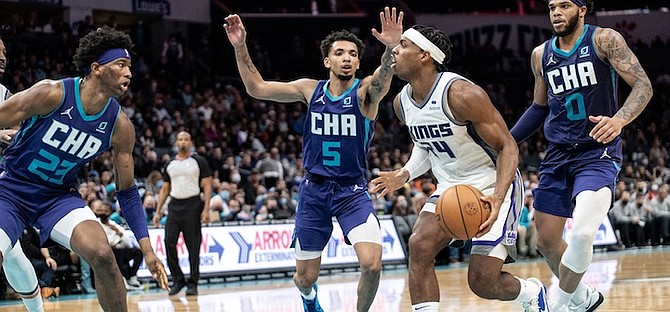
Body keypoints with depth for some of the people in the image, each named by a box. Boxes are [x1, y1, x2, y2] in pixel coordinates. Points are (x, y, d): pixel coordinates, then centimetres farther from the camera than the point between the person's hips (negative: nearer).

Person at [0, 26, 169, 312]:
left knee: (103, 256, -20)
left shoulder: (120, 127, -8)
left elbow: (127, 192, 1)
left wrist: (147, 249, -5)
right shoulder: (52, 94, -22)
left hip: (59, 195, 3)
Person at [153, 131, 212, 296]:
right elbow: (165, 189, 19)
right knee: (169, 242, -7)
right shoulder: (170, 164, 15)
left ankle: (192, 283, 4)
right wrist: (158, 211, 11)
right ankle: (178, 280, 6)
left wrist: (206, 209, -12)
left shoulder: (199, 161, 2)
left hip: (192, 205, -4)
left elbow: (207, 186, -2)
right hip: (174, 206, 4)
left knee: (193, 245, -3)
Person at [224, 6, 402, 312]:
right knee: (305, 277, 9)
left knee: (372, 264, -24)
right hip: (314, 190, 3)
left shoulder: (366, 91, -10)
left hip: (352, 190, -2)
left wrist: (391, 48, -55)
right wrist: (240, 48, -10)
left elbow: (383, 77, -34)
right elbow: (256, 88, 2)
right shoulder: (310, 89, 0)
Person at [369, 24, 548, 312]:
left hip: (494, 188, -6)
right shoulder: (402, 103, 0)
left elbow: (507, 147, -19)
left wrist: (497, 198, -34)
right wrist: (404, 175, 0)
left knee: (482, 283, -8)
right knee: (419, 246, -21)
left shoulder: (462, 95, -23)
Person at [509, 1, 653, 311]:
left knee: (582, 232, -26)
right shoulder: (541, 55, 9)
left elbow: (643, 84, -13)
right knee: (546, 241, 7)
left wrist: (619, 119, -31)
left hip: (598, 154, -6)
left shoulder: (604, 40, -7)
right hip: (558, 156, 6)